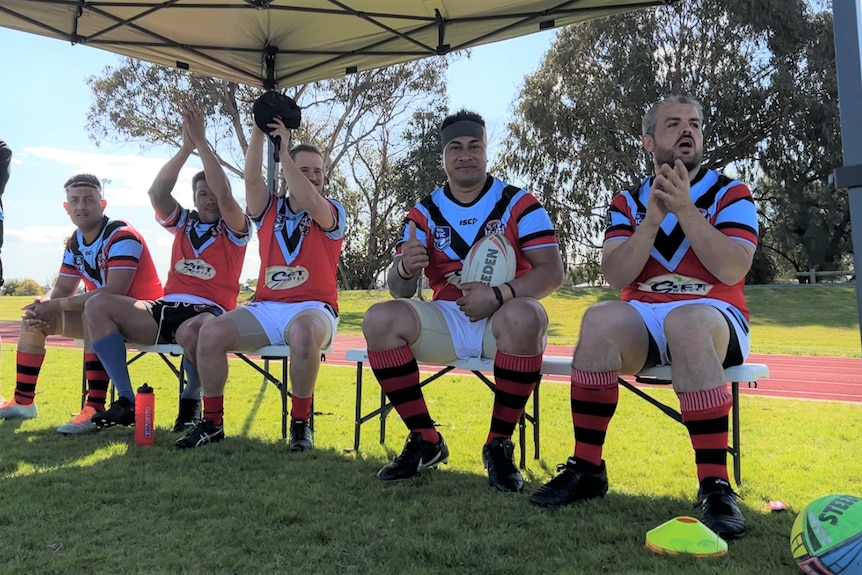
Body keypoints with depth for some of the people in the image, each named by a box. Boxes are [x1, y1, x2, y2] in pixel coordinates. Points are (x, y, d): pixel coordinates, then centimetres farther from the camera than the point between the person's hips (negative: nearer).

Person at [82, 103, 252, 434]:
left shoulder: (236, 229, 6)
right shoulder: (183, 223, 19)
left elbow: (224, 195, -13)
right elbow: (157, 193, 3)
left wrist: (202, 142, -11)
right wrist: (186, 147, -3)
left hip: (210, 311, -5)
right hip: (165, 309, 5)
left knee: (192, 332, -42)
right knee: (98, 306, -16)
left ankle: (191, 402, -11)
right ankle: (126, 403, -14)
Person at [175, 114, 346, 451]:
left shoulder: (333, 212, 4)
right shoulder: (269, 209, 15)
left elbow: (308, 202, -18)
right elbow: (251, 178, -4)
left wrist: (284, 151, -17)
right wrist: (259, 130, -11)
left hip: (313, 308, -4)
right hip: (266, 308, 4)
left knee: (304, 331, -40)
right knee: (211, 334, -20)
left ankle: (301, 423, -21)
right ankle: (212, 422, -3)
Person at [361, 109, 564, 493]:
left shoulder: (519, 204, 2)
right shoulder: (424, 213, 8)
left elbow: (552, 272, -8)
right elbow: (400, 290, 2)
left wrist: (499, 295, -26)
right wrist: (405, 269, -24)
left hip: (503, 320, -2)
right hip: (446, 320, 3)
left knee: (525, 317, -37)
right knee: (380, 319, -21)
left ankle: (500, 444, -18)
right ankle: (425, 439, -9)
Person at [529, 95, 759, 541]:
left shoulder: (729, 194, 7)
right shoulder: (628, 203, 13)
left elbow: (733, 270, -10)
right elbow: (616, 277, -3)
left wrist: (685, 210, -16)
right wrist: (652, 218, -14)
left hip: (714, 316, -1)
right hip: (643, 317, 2)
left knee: (685, 322, -39)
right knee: (601, 318, -33)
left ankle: (715, 485, -33)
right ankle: (586, 467, -23)